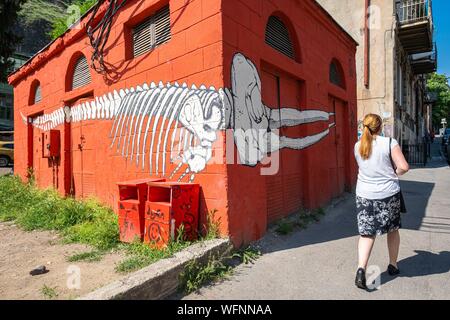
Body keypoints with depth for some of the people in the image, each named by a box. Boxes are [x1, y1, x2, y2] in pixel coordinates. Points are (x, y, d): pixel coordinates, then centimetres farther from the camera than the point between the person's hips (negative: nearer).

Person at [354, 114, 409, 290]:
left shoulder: (358, 146, 2)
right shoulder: (389, 142, -9)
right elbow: (404, 167, -13)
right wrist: (393, 174, 6)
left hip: (364, 194, 2)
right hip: (388, 193, -1)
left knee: (367, 232, 6)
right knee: (393, 229, 20)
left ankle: (361, 268, -9)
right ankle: (393, 265, 34)